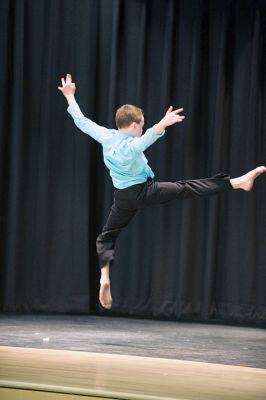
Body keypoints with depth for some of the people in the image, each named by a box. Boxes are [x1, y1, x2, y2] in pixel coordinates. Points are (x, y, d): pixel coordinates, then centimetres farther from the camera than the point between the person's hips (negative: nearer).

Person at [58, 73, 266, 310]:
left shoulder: (105, 136, -8)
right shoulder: (130, 146, -25)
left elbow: (81, 121, 2)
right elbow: (145, 139, -48)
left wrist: (70, 97, 13)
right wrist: (162, 125, -64)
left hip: (123, 197, 6)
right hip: (143, 193, -6)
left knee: (106, 237, 14)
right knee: (186, 189, -11)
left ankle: (105, 277, -8)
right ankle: (239, 182, -15)